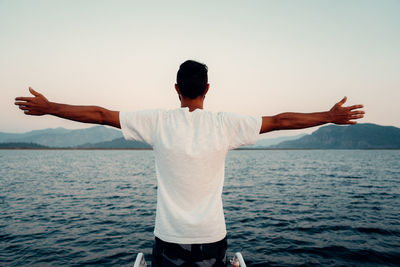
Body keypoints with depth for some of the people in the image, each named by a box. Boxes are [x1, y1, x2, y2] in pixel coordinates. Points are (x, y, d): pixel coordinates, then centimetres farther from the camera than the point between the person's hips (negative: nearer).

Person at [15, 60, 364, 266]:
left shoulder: (158, 122, -10)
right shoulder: (226, 124, -9)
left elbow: (101, 115, -3)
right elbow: (279, 121, -3)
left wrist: (48, 108, 11)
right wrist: (331, 116, 10)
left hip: (169, 238, 0)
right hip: (212, 238, 1)